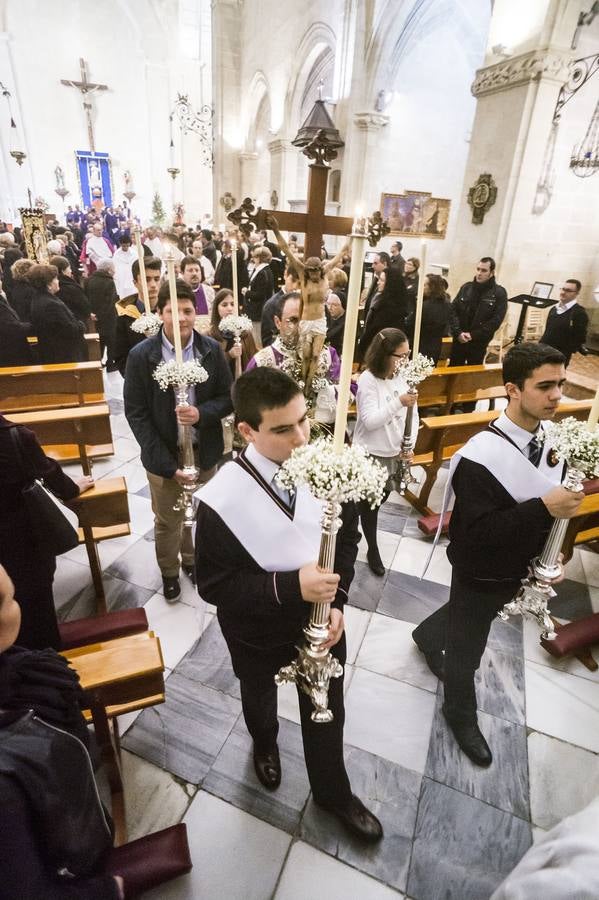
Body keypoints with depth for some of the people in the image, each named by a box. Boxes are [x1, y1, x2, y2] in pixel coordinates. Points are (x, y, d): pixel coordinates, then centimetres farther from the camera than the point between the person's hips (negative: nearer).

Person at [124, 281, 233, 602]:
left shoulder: (212, 349, -7)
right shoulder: (141, 355, -13)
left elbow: (228, 397, -2)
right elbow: (136, 414, -11)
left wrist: (202, 413, -25)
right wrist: (166, 463, -17)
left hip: (204, 452, 2)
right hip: (164, 456, -2)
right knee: (167, 521, 16)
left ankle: (193, 559, 50)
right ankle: (169, 571, 44)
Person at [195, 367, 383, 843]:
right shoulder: (220, 500, -30)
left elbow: (348, 538, -6)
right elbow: (214, 585, -21)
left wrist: (336, 602, -16)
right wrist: (289, 586, -33)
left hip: (321, 618, 2)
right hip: (258, 631, -1)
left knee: (326, 711, 23)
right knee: (259, 697, 30)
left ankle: (332, 791, 55)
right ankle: (266, 743, 67)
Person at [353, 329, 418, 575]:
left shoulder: (402, 376, 0)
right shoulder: (368, 379, -18)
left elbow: (412, 414, 3)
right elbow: (370, 421, -23)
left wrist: (410, 444, -8)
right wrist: (398, 403, -31)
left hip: (393, 451, 6)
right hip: (370, 453, -6)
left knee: (382, 494, 22)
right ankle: (373, 550, 27)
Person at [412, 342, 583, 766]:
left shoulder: (551, 444, -8)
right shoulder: (481, 456, -31)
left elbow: (552, 510, 7)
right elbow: (477, 532, -32)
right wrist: (543, 508, -37)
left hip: (517, 568, 7)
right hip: (480, 572, -7)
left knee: (464, 617, 31)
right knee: (466, 647, 16)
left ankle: (426, 637, 63)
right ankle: (461, 715, 45)